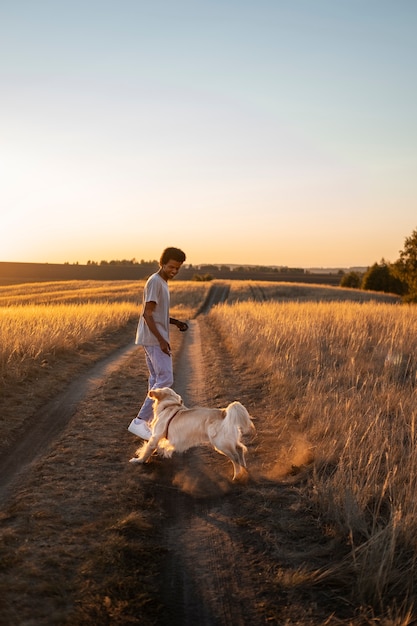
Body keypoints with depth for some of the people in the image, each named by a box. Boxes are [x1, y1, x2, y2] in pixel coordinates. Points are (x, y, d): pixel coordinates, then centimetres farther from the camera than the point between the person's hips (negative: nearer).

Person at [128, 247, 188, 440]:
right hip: (154, 339, -10)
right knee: (165, 379, -12)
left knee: (156, 378, 11)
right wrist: (161, 340, -23)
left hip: (155, 339, 10)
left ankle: (151, 421, 15)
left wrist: (175, 322, 10)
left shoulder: (162, 283, 16)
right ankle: (139, 421, -13)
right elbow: (147, 314, -20)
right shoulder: (154, 282, -14)